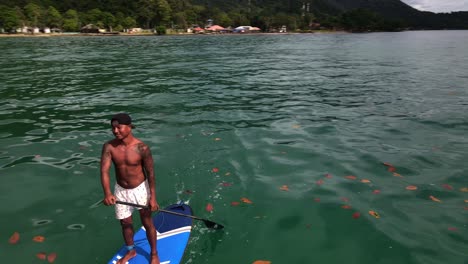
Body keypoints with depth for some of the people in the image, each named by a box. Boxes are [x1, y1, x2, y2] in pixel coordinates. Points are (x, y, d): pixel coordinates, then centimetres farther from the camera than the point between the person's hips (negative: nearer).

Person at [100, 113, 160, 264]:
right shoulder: (109, 147, -14)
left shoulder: (141, 148, -22)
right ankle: (131, 251, 44)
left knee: (147, 223, 10)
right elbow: (104, 171, -19)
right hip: (120, 190, 3)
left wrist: (153, 197, -14)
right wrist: (107, 193, -35)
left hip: (140, 189, -3)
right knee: (125, 223, 18)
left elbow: (150, 173, -15)